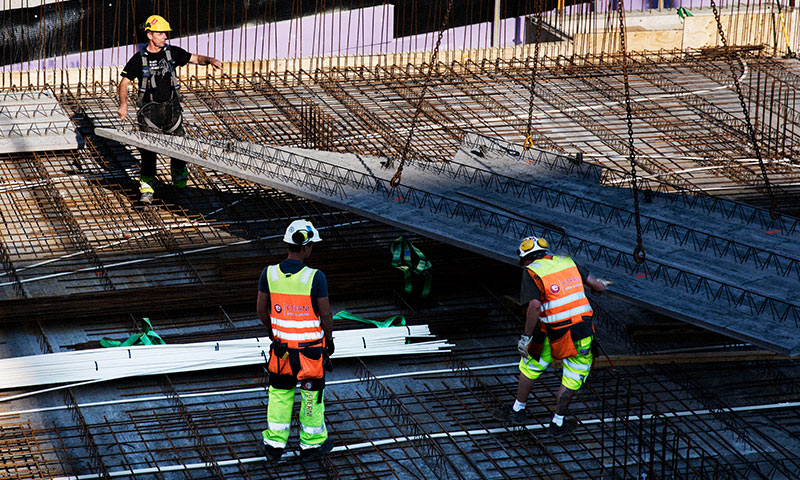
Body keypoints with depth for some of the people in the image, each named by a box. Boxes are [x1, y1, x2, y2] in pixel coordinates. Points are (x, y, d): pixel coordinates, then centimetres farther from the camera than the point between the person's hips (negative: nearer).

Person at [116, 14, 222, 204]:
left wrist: (209, 60, -13)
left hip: (172, 106, 3)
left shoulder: (172, 52, 3)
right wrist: (123, 104, -17)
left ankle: (181, 184, 24)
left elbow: (195, 59, 9)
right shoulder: (139, 58, -4)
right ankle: (146, 188, -2)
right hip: (150, 109, -3)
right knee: (148, 149, -8)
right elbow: (124, 82, -2)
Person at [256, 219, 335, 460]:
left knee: (279, 393, 18)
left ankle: (275, 443, 25)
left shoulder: (269, 274, -11)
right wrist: (329, 341, 4)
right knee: (312, 394, 14)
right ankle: (311, 443, 28)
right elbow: (326, 315, -13)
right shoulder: (315, 278, -21)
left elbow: (261, 309, 0)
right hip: (311, 348, -3)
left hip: (282, 345, 3)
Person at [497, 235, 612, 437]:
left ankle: (518, 410, 36)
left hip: (554, 334, -2)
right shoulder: (566, 262, 8)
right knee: (573, 377, 19)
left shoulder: (532, 272, -5)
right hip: (583, 328, 3)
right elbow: (598, 286, 10)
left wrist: (526, 336, -13)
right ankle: (558, 423, 27)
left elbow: (534, 306, -21)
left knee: (531, 365, 23)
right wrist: (600, 285, 34)